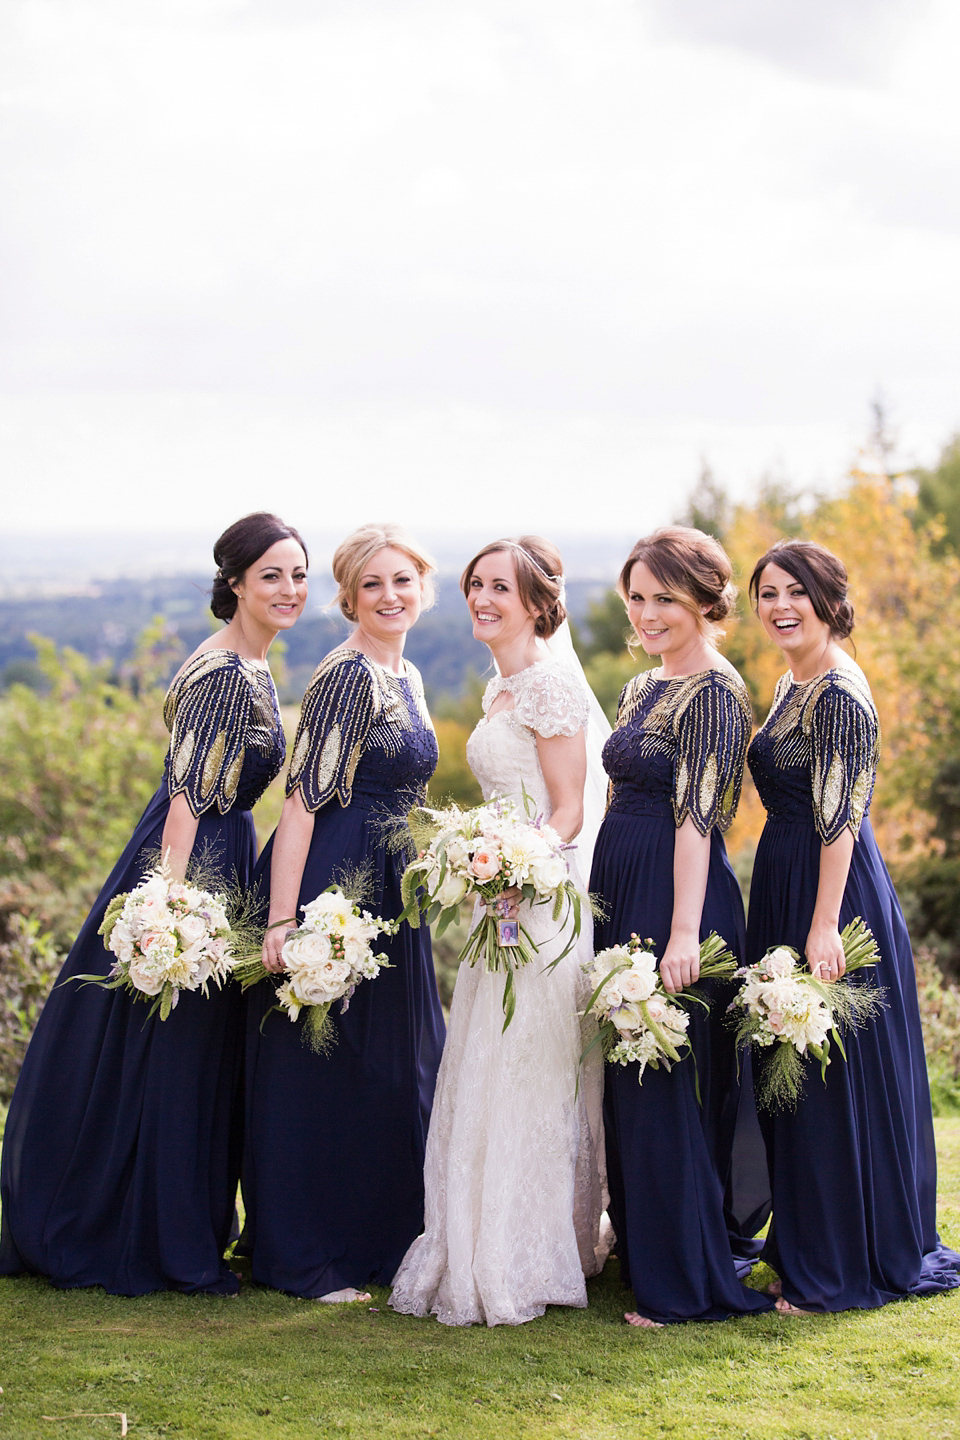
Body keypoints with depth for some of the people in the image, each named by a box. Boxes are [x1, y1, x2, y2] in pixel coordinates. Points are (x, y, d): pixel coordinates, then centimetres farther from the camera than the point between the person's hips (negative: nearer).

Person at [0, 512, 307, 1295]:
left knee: (199, 1052, 16)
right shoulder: (224, 675, -18)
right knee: (170, 1052, -1)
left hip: (219, 863, 10)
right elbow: (187, 797, -22)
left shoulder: (249, 668, 12)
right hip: (191, 866, -10)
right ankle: (165, 1248, 8)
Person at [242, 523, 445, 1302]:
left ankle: (371, 1239, 27)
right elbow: (303, 799, -20)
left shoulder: (406, 677, 13)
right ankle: (304, 1259, 9)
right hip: (331, 884, -10)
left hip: (388, 893, 10)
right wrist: (282, 919, -24)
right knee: (317, 1068, -1)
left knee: (392, 1067, 15)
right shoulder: (347, 676, -15)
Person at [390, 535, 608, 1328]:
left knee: (520, 1080, -5)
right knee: (483, 1080, 12)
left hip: (542, 899, -10)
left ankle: (514, 1269, 2)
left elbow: (568, 810, -15)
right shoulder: (500, 689, 17)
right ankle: (480, 1255, 20)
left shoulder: (552, 680, -11)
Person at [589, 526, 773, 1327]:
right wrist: (607, 900, 16)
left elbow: (696, 818, -19)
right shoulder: (643, 688, 15)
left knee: (665, 1090, -5)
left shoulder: (714, 692, -12)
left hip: (678, 899, -9)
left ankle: (686, 1284, 3)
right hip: (620, 897, 9)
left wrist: (684, 933, -24)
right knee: (625, 1085, 14)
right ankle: (641, 1254, 27)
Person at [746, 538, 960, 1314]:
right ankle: (808, 1244, 27)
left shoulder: (839, 692, -17)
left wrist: (824, 926, -24)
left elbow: (840, 818, -21)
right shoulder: (793, 684, 13)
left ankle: (844, 1269, 8)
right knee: (797, 1070, 16)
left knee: (831, 1078, -2)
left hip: (831, 890, -10)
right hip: (787, 885, 10)